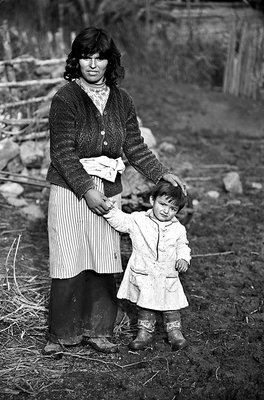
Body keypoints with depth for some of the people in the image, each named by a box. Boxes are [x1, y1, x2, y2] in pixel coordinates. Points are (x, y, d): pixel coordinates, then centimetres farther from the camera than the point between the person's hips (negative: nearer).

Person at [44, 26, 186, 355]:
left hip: (108, 192, 5)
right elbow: (62, 152, -14)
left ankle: (96, 331, 21)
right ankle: (61, 334, 15)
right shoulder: (65, 98, -10)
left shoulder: (122, 101, 6)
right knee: (69, 264, -1)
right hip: (70, 190, -4)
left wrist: (160, 173, 1)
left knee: (105, 265, 6)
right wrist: (87, 189, -19)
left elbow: (134, 146, 12)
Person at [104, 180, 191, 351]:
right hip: (143, 276, -1)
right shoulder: (138, 220, -5)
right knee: (145, 306, 11)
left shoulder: (178, 229, 2)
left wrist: (183, 258, -3)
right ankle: (145, 332, 25)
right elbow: (120, 221, -8)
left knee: (171, 307, 9)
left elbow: (182, 246, 15)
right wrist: (111, 209, -24)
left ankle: (175, 332, 24)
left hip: (168, 277, 1)